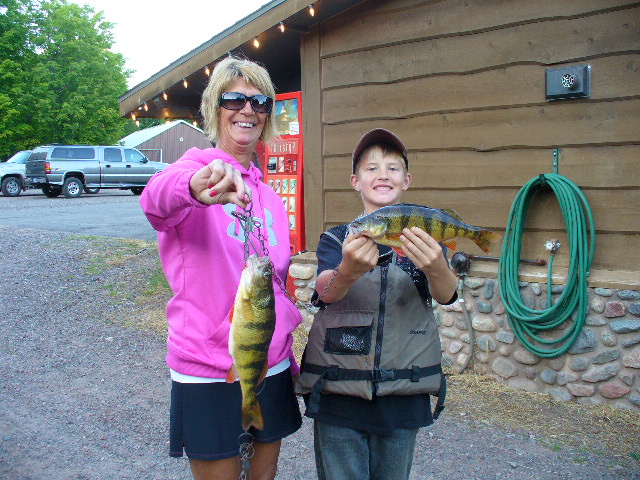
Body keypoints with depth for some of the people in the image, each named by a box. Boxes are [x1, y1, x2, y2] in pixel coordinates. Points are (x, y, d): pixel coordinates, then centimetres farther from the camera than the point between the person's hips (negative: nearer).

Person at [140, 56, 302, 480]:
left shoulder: (270, 197, 9)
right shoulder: (196, 165, -9)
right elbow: (156, 198, -35)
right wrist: (195, 187, -57)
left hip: (273, 370, 6)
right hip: (209, 376, -6)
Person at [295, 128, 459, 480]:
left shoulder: (424, 239, 3)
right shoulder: (336, 238, 2)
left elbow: (446, 294, -16)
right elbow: (326, 291, -19)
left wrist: (436, 268, -40)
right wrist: (348, 271, -42)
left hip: (403, 397, 1)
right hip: (338, 394, -1)